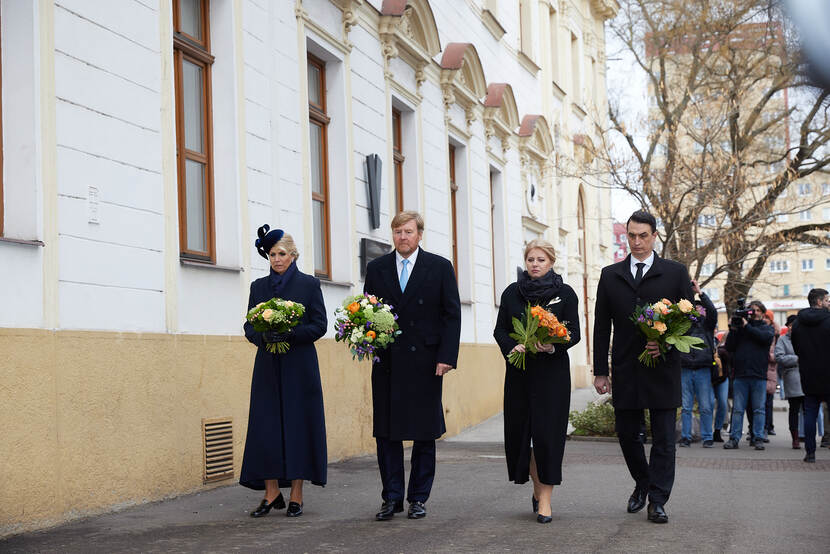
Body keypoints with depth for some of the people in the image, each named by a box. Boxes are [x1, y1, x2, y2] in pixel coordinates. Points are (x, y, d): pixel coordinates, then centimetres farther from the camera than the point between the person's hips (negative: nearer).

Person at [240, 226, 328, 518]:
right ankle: (271, 493, 6)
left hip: (299, 365, -3)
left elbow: (320, 324, -2)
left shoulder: (309, 284, 2)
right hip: (268, 366, 3)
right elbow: (249, 327, 9)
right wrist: (264, 337, -12)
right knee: (265, 426, -3)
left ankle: (296, 496, 5)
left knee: (299, 425, -2)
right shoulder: (259, 286, 11)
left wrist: (291, 334, -16)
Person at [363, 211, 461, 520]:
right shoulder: (376, 268, 10)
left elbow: (452, 315, 1)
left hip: (425, 362, -2)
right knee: (386, 432, 3)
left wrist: (446, 356, -8)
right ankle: (391, 498, 11)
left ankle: (418, 498, 14)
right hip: (386, 363, 2)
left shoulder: (440, 267, 3)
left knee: (425, 433, 4)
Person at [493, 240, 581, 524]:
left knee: (548, 431, -6)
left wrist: (554, 346, -19)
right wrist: (512, 347, -12)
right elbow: (500, 329, 8)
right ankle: (537, 487, 25)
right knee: (520, 430, 4)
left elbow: (574, 333, 0)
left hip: (552, 370, -2)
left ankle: (545, 498, 0)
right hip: (519, 371, 3)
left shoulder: (565, 293, 2)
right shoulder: (512, 292, 8)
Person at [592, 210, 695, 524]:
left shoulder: (675, 272, 5)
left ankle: (657, 501, 6)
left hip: (663, 368, -2)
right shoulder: (610, 275, 10)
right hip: (625, 371, 2)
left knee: (663, 437, -1)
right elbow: (601, 326, 9)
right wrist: (600, 371, 5)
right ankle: (642, 484, 31)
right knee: (627, 434, 8)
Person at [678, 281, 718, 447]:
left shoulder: (707, 325, 10)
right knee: (686, 407, 3)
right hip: (685, 369, 1)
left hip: (703, 370, -1)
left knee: (705, 407, 0)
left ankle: (707, 437, 7)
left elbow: (712, 310, -6)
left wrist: (699, 292, -9)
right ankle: (685, 436, 8)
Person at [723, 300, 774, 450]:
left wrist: (747, 326, -10)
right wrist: (733, 330, -4)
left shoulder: (767, 328, 13)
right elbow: (729, 347, 7)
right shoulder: (739, 327, 14)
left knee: (758, 409, 2)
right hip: (740, 374, 1)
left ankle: (758, 438, 6)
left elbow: (766, 337, -11)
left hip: (759, 376, -1)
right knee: (738, 409, 1)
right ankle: (734, 438, 4)